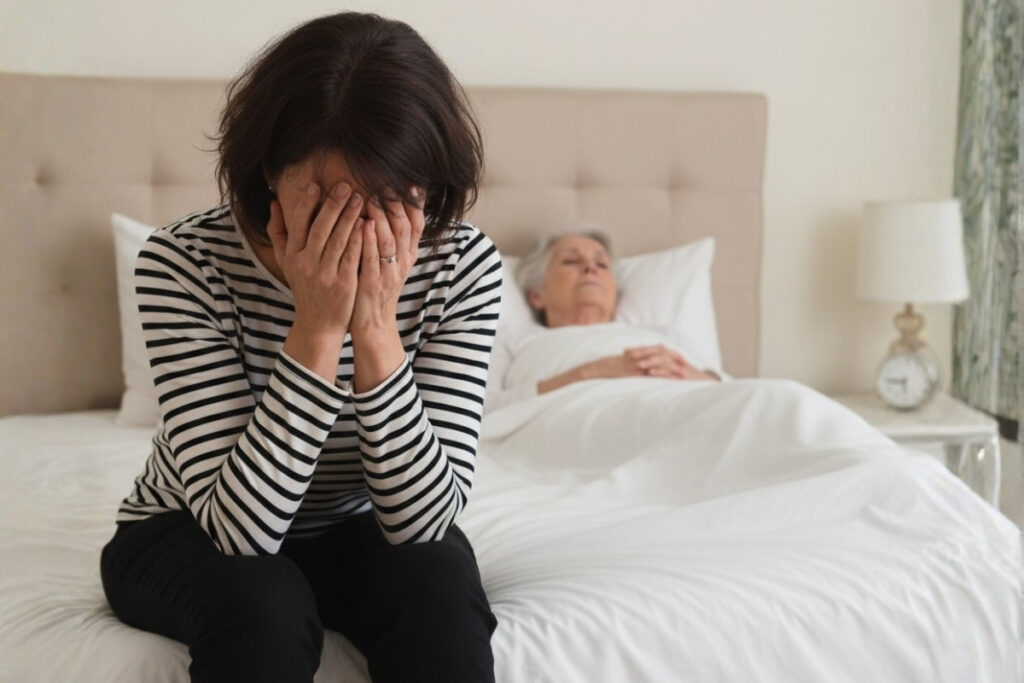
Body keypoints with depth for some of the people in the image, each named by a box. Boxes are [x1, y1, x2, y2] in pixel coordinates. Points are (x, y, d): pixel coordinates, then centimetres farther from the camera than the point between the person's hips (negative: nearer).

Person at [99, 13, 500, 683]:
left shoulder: (466, 266, -21)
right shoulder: (183, 262, -26)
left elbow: (425, 520, -25)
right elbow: (240, 527, -32)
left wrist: (376, 330, -36)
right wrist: (316, 331, -39)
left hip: (354, 534, 2)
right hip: (187, 536, -1)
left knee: (439, 583, -30)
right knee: (262, 605, -34)